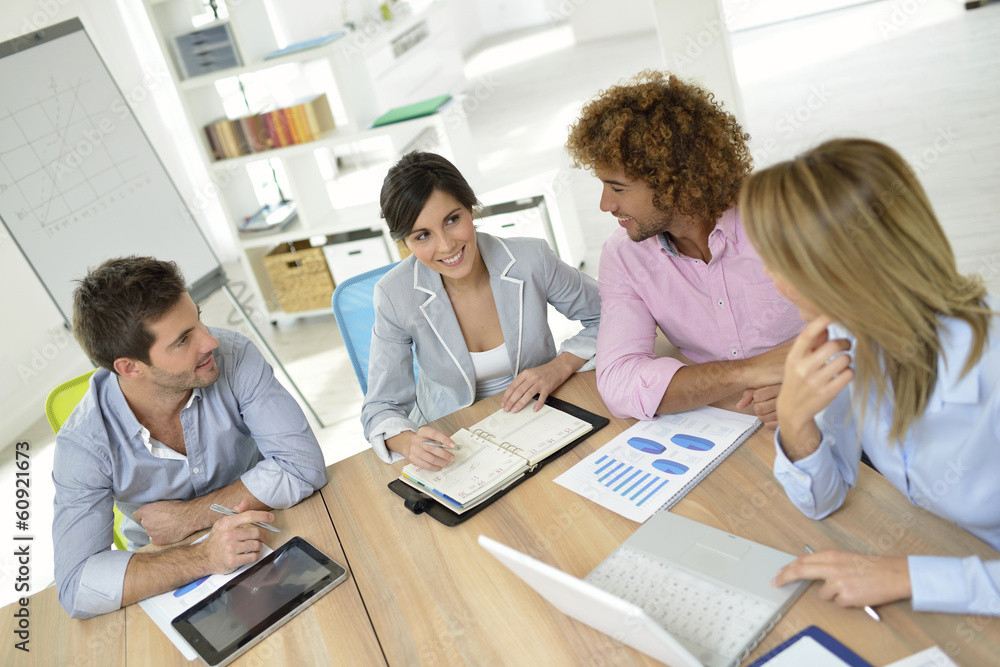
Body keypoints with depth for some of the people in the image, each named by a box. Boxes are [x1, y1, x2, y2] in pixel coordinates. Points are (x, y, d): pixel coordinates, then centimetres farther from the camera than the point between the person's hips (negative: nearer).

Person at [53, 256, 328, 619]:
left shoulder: (233, 356, -19)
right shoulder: (84, 444, -20)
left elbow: (304, 465, -21)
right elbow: (76, 587, -24)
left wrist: (190, 515, -22)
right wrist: (204, 557, -37)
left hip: (267, 533, 0)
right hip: (171, 573, 0)